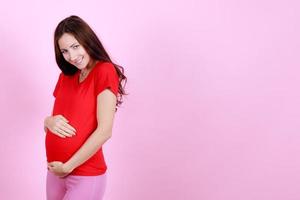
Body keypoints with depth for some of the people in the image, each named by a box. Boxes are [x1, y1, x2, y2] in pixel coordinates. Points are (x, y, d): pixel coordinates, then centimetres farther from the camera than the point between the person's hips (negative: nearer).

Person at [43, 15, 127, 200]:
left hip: (86, 176, -6)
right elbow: (50, 122, 14)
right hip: (55, 172, 6)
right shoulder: (65, 77, 9)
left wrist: (67, 167, -14)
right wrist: (49, 122, -10)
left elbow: (105, 131, -17)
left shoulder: (105, 71, -11)